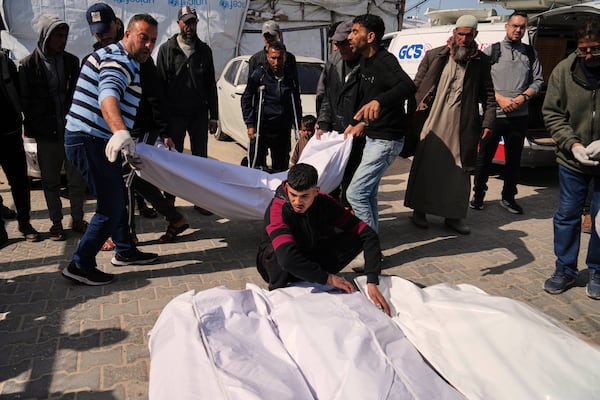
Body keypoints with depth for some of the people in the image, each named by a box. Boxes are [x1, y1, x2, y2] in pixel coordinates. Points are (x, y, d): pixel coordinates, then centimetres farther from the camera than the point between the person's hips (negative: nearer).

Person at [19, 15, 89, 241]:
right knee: (50, 181, 9)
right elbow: (25, 101, -1)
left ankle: (78, 219, 20)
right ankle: (56, 221, 22)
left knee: (77, 179, 6)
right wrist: (32, 129, -3)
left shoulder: (71, 61, 5)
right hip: (46, 135, -2)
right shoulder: (28, 65, -3)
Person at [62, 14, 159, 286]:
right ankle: (80, 265, 4)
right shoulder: (119, 60, -16)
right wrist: (121, 132, -55)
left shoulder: (122, 60, 18)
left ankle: (125, 251, 34)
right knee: (111, 207, -6)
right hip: (90, 141, -11)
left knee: (117, 197, 20)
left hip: (93, 141, 11)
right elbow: (108, 97, -37)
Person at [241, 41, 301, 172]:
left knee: (281, 169, 8)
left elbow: (296, 105, 17)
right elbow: (246, 100, 0)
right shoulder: (259, 75, 0)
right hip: (261, 130, -3)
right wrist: (250, 125, -8)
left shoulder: (290, 79, 9)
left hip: (283, 132, 3)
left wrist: (299, 128, 10)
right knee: (257, 168, -1)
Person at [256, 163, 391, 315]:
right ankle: (277, 290, -10)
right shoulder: (277, 209, -30)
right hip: (277, 266, -4)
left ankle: (312, 281, -3)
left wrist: (372, 283, -29)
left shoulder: (324, 203, -17)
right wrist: (328, 278, -34)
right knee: (277, 249, -40)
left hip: (309, 261, 4)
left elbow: (368, 235, -19)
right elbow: (287, 258, -45)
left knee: (356, 238, -15)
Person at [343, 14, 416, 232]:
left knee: (355, 193, -10)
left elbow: (408, 86, -41)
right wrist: (357, 122, 18)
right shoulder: (365, 61, 7)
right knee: (368, 193, 20)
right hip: (373, 137, 10)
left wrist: (378, 101, -56)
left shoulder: (385, 61, -21)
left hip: (386, 140, -10)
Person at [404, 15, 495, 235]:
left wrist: (487, 122, 1)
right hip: (432, 124, -1)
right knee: (426, 167, 6)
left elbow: (488, 94, 11)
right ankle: (419, 210, 20)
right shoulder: (434, 56, 2)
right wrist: (413, 117, -3)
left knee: (460, 171, 5)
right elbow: (416, 87, 4)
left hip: (462, 127, 2)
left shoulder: (481, 61, 7)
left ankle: (454, 215, 18)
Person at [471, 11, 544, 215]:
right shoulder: (491, 50, 2)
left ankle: (508, 197, 21)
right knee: (484, 156, 3)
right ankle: (478, 195, 16)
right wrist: (500, 99, -14)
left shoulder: (531, 53, 12)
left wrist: (523, 97, -8)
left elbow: (538, 81, 10)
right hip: (493, 113, -3)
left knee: (514, 158, 9)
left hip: (519, 115, 3)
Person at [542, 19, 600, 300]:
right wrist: (572, 144, -14)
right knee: (567, 216, 9)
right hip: (572, 160, 1)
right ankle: (565, 270, 24)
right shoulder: (564, 70, -5)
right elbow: (552, 113, -2)